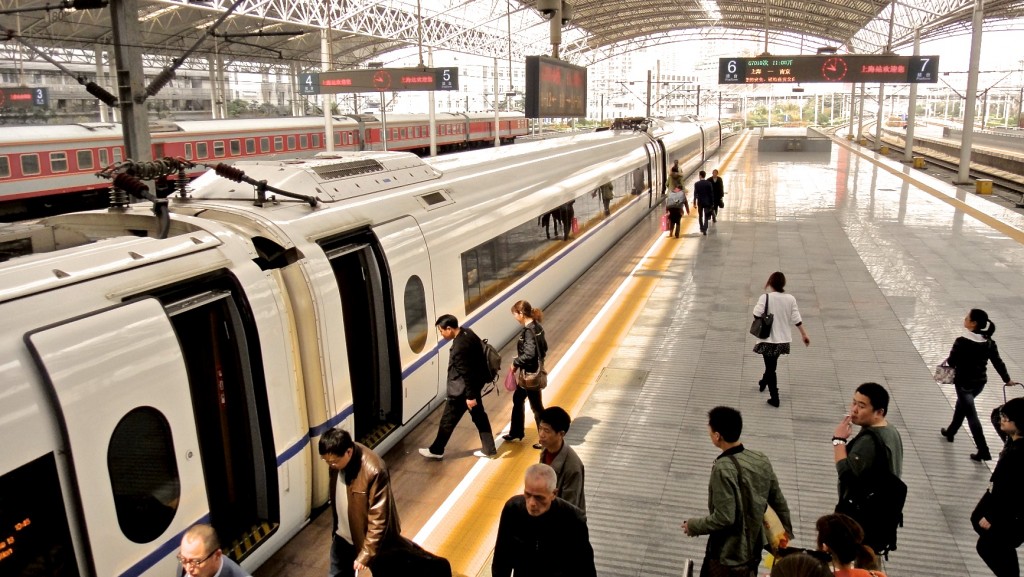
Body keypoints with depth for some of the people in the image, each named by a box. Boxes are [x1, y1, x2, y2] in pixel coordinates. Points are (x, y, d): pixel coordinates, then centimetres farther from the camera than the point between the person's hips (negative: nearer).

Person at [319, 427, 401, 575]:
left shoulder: (374, 471, -35)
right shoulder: (337, 458, -12)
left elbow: (378, 519, -28)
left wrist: (366, 553, -26)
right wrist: (336, 529, 18)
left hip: (371, 539, -7)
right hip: (343, 536, 7)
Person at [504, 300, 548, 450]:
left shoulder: (529, 331, -24)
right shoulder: (536, 327, 4)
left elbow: (529, 354, -32)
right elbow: (544, 348, 12)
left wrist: (515, 363, -18)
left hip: (531, 374, -10)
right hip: (534, 371, 10)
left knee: (536, 406, 2)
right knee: (517, 399, 23)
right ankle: (516, 432, 38)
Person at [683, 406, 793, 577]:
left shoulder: (724, 468, -26)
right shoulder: (761, 460, -3)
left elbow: (724, 518, -25)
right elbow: (779, 502, 7)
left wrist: (693, 526, -9)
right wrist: (787, 533, 22)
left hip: (727, 555, -7)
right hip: (753, 550, 7)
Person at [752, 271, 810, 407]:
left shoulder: (765, 297, -17)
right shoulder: (790, 299, -5)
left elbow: (757, 314, -14)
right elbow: (796, 319, -2)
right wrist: (804, 334, 8)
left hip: (769, 339, -5)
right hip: (783, 339, 5)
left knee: (771, 367, 5)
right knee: (771, 364, 27)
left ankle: (774, 398, 6)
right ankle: (763, 383, 49)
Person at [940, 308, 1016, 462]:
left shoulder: (962, 341, -22)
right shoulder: (989, 342, -3)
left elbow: (951, 362, -16)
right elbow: (998, 362, 4)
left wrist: (948, 360, 7)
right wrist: (1007, 379, 17)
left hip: (964, 383, -7)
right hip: (980, 382, 7)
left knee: (971, 415, 0)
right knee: (961, 406, 28)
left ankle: (984, 452, 0)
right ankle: (950, 432, 45)